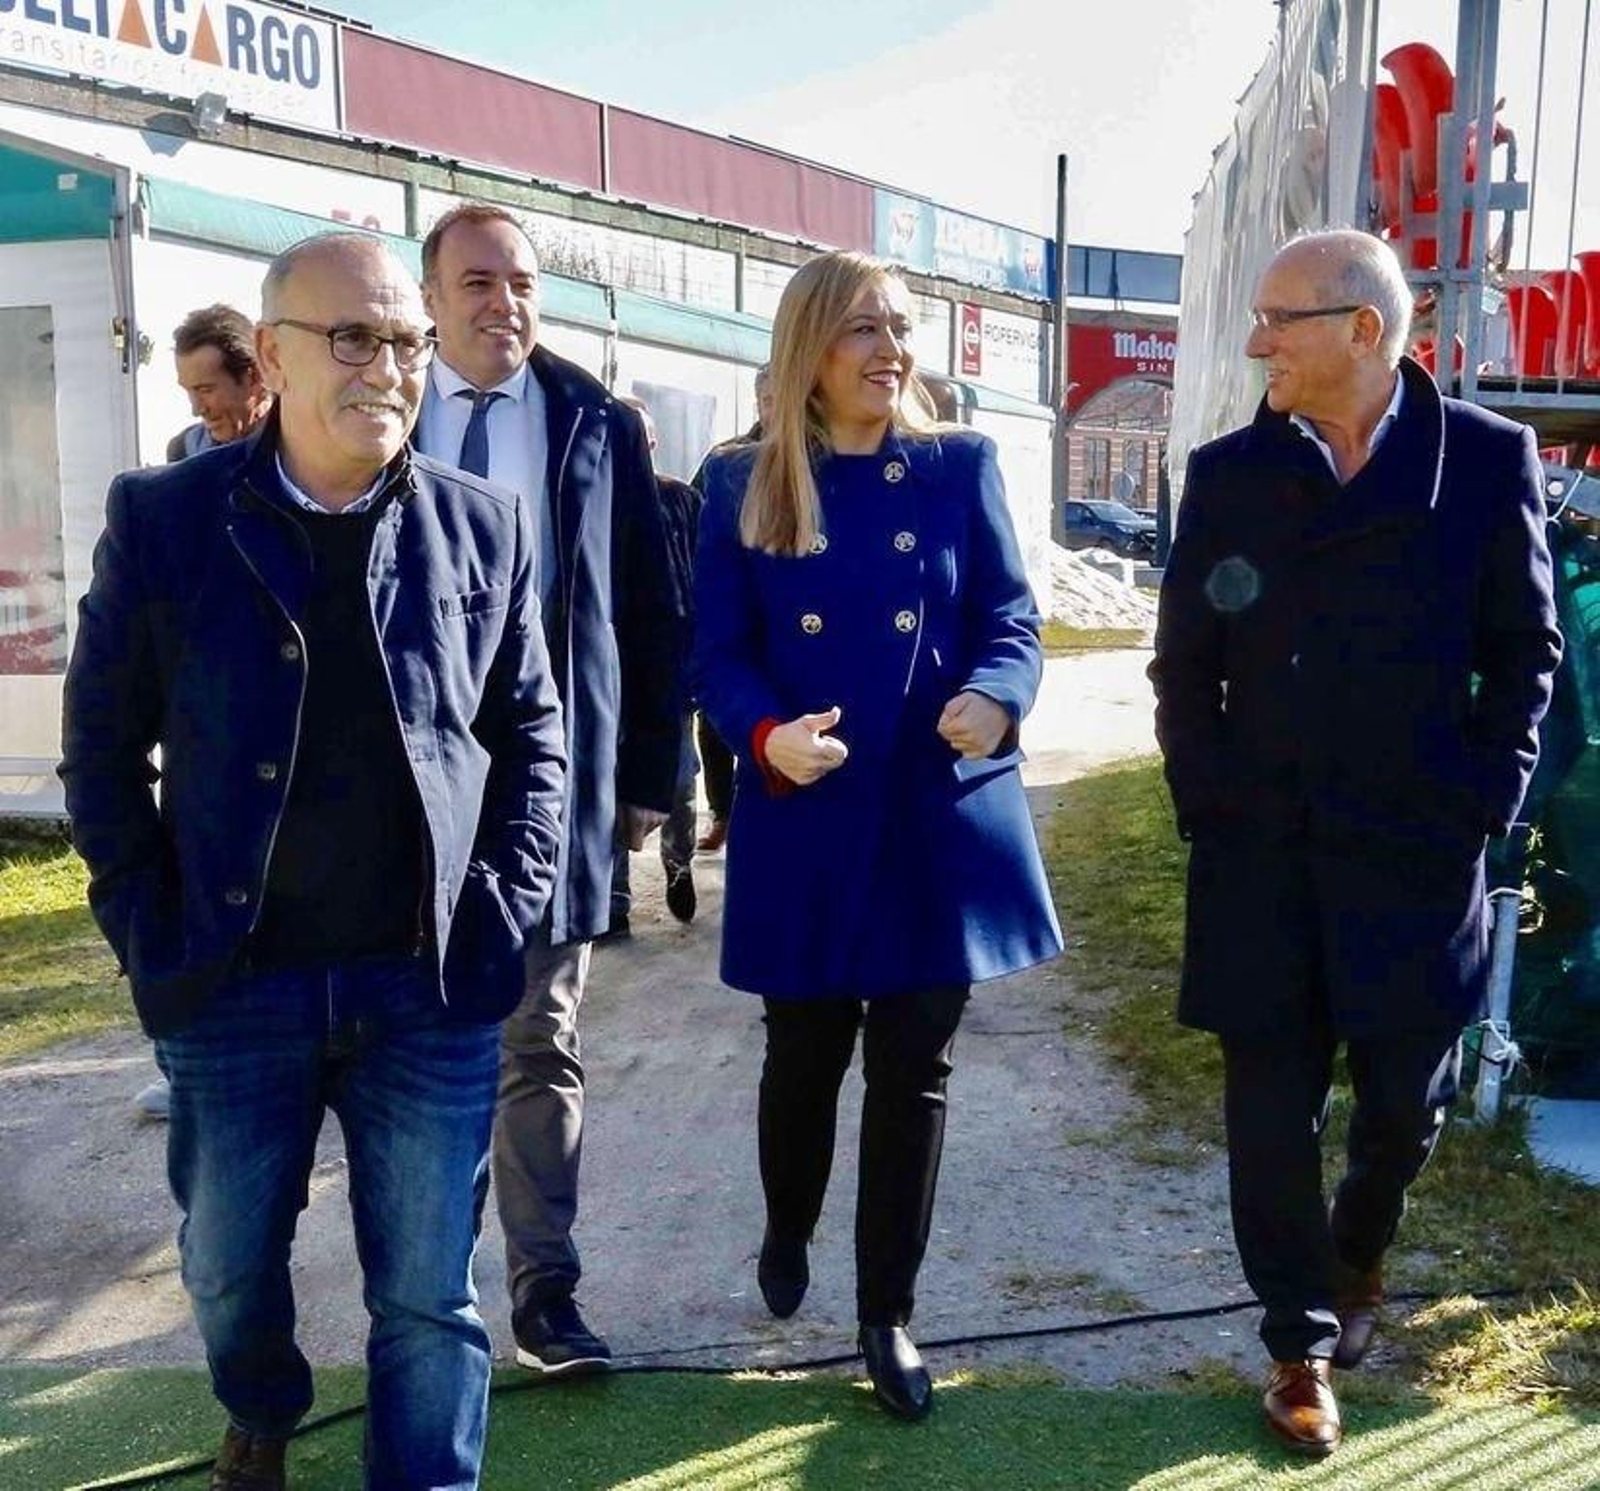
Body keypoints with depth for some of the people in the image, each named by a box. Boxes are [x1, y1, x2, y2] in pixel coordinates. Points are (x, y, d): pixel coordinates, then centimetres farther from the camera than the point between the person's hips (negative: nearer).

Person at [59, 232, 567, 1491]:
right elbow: (104, 743, 3)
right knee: (229, 1269, 21)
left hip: (433, 988, 0)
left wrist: (504, 916, -2)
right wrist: (148, 929, -3)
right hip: (233, 984, 1)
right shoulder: (163, 518, -3)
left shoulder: (487, 526, 0)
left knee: (430, 1296, 7)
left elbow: (532, 736, 6)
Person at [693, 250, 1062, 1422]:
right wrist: (767, 736, -21)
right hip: (806, 822, 0)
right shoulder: (744, 487, 2)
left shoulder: (961, 466, 4)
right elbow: (720, 653, -1)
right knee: (805, 1057, 13)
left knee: (915, 1069, 7)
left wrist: (997, 697, -21)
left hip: (941, 817, 1)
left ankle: (889, 1313, 24)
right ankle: (787, 1234, 44)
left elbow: (1012, 620, 1)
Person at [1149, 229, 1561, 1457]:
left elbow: (1525, 650, 3)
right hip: (1260, 852, 1)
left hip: (1417, 854, -1)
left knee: (1405, 1105, 12)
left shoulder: (1489, 458, -3)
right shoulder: (1229, 472, 2)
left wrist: (1486, 799, -4)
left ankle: (1356, 1259, 44)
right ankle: (1303, 1342, 26)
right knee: (1271, 1111, 6)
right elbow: (1186, 664, 7)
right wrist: (1207, 801, -1)